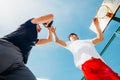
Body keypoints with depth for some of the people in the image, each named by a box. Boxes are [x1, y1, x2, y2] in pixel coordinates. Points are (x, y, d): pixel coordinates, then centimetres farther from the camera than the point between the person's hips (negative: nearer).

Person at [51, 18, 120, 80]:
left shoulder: (87, 41, 39)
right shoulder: (70, 44, 36)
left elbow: (100, 38, 33)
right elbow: (57, 40, 34)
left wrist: (97, 25, 31)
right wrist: (54, 32, 41)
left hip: (98, 60, 3)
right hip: (85, 63, -3)